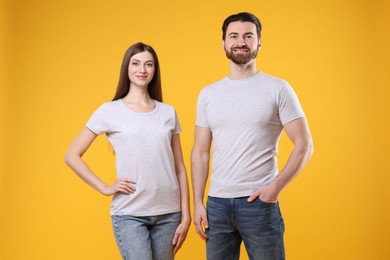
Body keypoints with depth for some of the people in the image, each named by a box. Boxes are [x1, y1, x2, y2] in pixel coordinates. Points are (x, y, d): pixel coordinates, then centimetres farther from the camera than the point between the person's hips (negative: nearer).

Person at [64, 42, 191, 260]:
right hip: (129, 214, -3)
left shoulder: (168, 113, 7)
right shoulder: (110, 111, -1)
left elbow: (179, 169, 8)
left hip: (168, 213, 3)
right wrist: (105, 188, -6)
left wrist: (186, 217, 4)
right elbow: (72, 156, 1)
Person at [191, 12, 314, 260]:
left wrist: (277, 186, -14)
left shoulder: (278, 89, -2)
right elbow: (200, 152, 10)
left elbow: (304, 145, -4)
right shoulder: (208, 94, 9)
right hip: (216, 202, 4)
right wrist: (197, 202, 3)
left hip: (259, 202, -3)